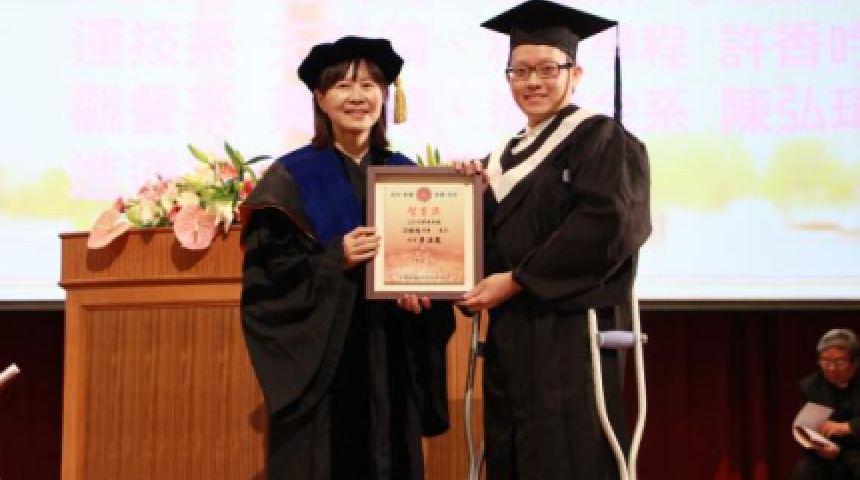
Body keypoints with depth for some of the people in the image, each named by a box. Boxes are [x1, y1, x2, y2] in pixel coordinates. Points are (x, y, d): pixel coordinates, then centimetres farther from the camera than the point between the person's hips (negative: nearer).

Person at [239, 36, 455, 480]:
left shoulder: (406, 174, 8)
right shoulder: (292, 176, -4)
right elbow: (265, 269, -8)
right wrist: (335, 260, -21)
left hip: (392, 359, 4)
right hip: (319, 358, -3)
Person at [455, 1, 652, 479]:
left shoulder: (601, 138, -2)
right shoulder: (504, 156, 18)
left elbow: (606, 227, -16)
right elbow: (490, 238, 19)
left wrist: (517, 280, -14)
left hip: (570, 333, -7)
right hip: (509, 336, 7)